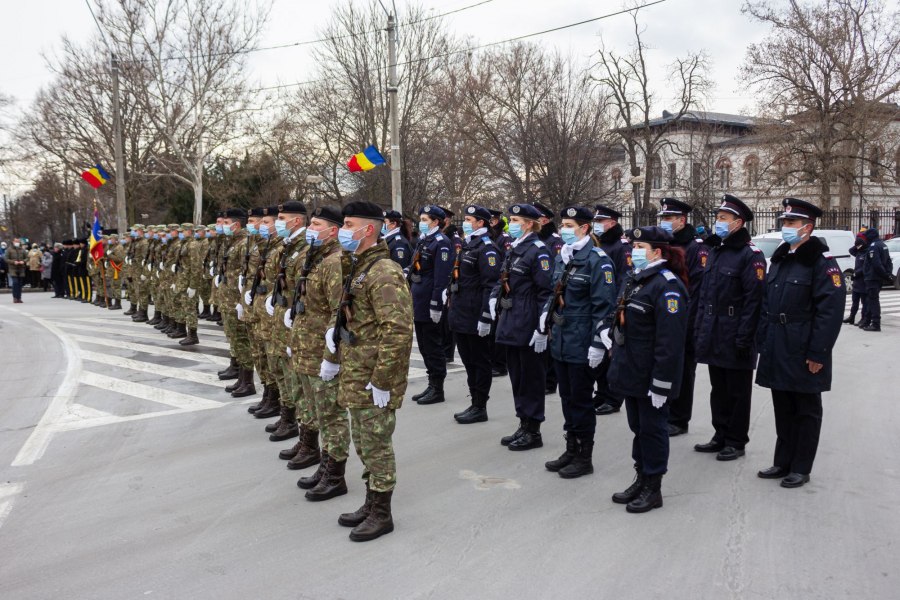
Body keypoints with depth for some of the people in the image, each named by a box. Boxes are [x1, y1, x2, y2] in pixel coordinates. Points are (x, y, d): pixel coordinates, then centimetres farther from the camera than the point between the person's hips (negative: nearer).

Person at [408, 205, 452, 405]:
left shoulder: (441, 243, -13)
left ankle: (437, 389, 9)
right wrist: (412, 296, 17)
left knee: (433, 347, -1)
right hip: (418, 303, 9)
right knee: (424, 346, 15)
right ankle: (432, 385, 25)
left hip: (430, 305, -9)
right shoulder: (423, 240, 15)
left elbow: (441, 277, -19)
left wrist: (436, 305, -22)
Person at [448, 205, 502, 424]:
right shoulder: (467, 245, 16)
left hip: (475, 317, -9)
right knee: (468, 360, 15)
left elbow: (491, 285, -19)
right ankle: (475, 403, 25)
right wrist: (452, 301, 20)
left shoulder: (487, 248, -13)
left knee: (480, 361, 2)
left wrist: (485, 317, -23)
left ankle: (480, 407, 11)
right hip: (460, 315, 9)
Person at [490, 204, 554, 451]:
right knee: (516, 376, 15)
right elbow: (503, 280, 23)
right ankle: (524, 425, 27)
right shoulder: (514, 249, 13)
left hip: (528, 325, -9)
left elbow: (546, 291, -18)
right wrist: (494, 297, 5)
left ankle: (533, 432, 13)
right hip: (511, 323, 9)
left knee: (531, 377, 2)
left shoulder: (538, 250, -13)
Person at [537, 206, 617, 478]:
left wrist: (598, 344, -19)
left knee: (581, 400, 3)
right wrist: (542, 329, 16)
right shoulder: (561, 258, 11)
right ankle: (571, 449, 28)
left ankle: (584, 458, 17)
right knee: (567, 397, 15)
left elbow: (604, 305, -16)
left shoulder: (597, 259, -13)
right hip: (560, 341, 8)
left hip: (581, 344, -8)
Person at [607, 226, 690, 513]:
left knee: (652, 428, 4)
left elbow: (671, 341, -23)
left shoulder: (668, 286, -19)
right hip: (630, 371, 9)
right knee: (637, 427, 18)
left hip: (650, 376, -9)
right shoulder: (636, 280, 12)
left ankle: (653, 489, 18)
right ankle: (641, 479, 31)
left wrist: (661, 383, -24)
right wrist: (608, 329, 9)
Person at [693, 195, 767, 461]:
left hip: (734, 337, -8)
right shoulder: (715, 251, 13)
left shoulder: (751, 255, -12)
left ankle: (736, 442, 17)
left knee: (737, 392, 5)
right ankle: (721, 436, 28)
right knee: (718, 389, 16)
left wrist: (744, 337, -20)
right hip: (713, 336, 8)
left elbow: (754, 299, -17)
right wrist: (699, 327, 12)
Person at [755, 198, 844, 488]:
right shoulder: (779, 258, 13)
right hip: (777, 352, 7)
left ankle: (801, 469, 16)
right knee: (783, 410, 15)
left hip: (803, 353, -7)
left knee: (806, 411, 6)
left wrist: (818, 352, -19)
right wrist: (763, 342, 11)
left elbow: (831, 309, -17)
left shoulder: (821, 260, -11)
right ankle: (783, 463, 26)